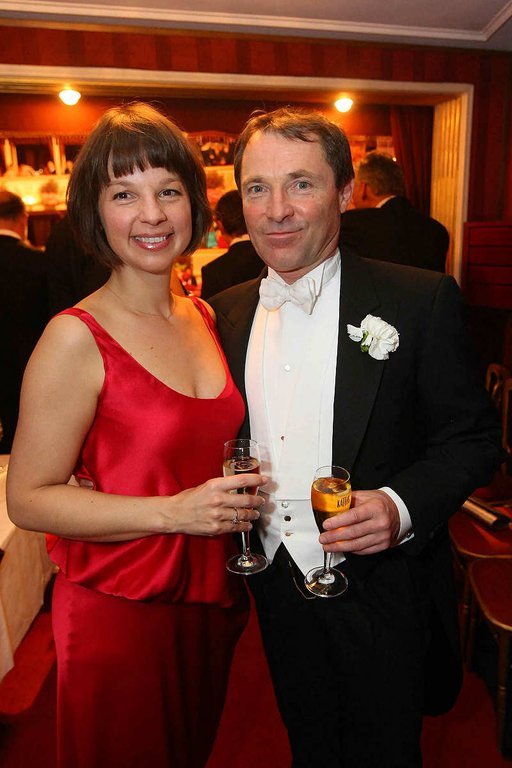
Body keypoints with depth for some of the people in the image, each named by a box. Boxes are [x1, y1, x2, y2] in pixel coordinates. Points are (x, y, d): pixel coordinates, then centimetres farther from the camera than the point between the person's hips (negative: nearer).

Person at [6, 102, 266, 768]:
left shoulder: (204, 317, 2)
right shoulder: (76, 338, -19)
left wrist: (238, 495, -4)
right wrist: (174, 512, -25)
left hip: (211, 600, 6)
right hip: (119, 613, -5)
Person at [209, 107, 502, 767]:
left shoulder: (422, 301, -14)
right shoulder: (228, 313, 0)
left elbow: (474, 439, -10)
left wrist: (403, 506, -25)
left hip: (381, 593, -3)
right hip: (278, 589, 4)